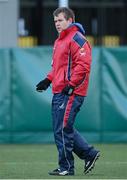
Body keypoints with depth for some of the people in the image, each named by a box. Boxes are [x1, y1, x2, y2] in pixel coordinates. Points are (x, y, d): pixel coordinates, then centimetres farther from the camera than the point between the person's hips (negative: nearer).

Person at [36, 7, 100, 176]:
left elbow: (83, 65, -19)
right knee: (61, 129, 12)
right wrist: (48, 80, 16)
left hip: (71, 93, -10)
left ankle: (66, 167, 1)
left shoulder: (77, 39, -11)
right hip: (59, 92, 10)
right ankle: (90, 154, 20)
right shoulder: (59, 41, 20)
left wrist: (71, 84, -23)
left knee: (63, 129, -7)